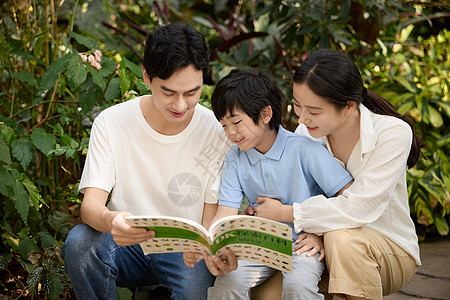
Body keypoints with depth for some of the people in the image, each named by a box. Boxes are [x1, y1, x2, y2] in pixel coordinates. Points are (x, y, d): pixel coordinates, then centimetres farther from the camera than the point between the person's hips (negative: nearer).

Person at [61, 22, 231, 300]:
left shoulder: (217, 132, -9)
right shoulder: (111, 123, -8)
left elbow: (212, 222, -6)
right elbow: (91, 203, -16)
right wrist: (110, 220, -41)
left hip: (187, 249, -1)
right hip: (126, 244, 2)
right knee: (80, 241, -30)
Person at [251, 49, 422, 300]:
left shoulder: (393, 133, -19)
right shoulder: (306, 135, -6)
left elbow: (358, 209, -28)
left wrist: (285, 213, -23)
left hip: (391, 252, -3)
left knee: (341, 238, -37)